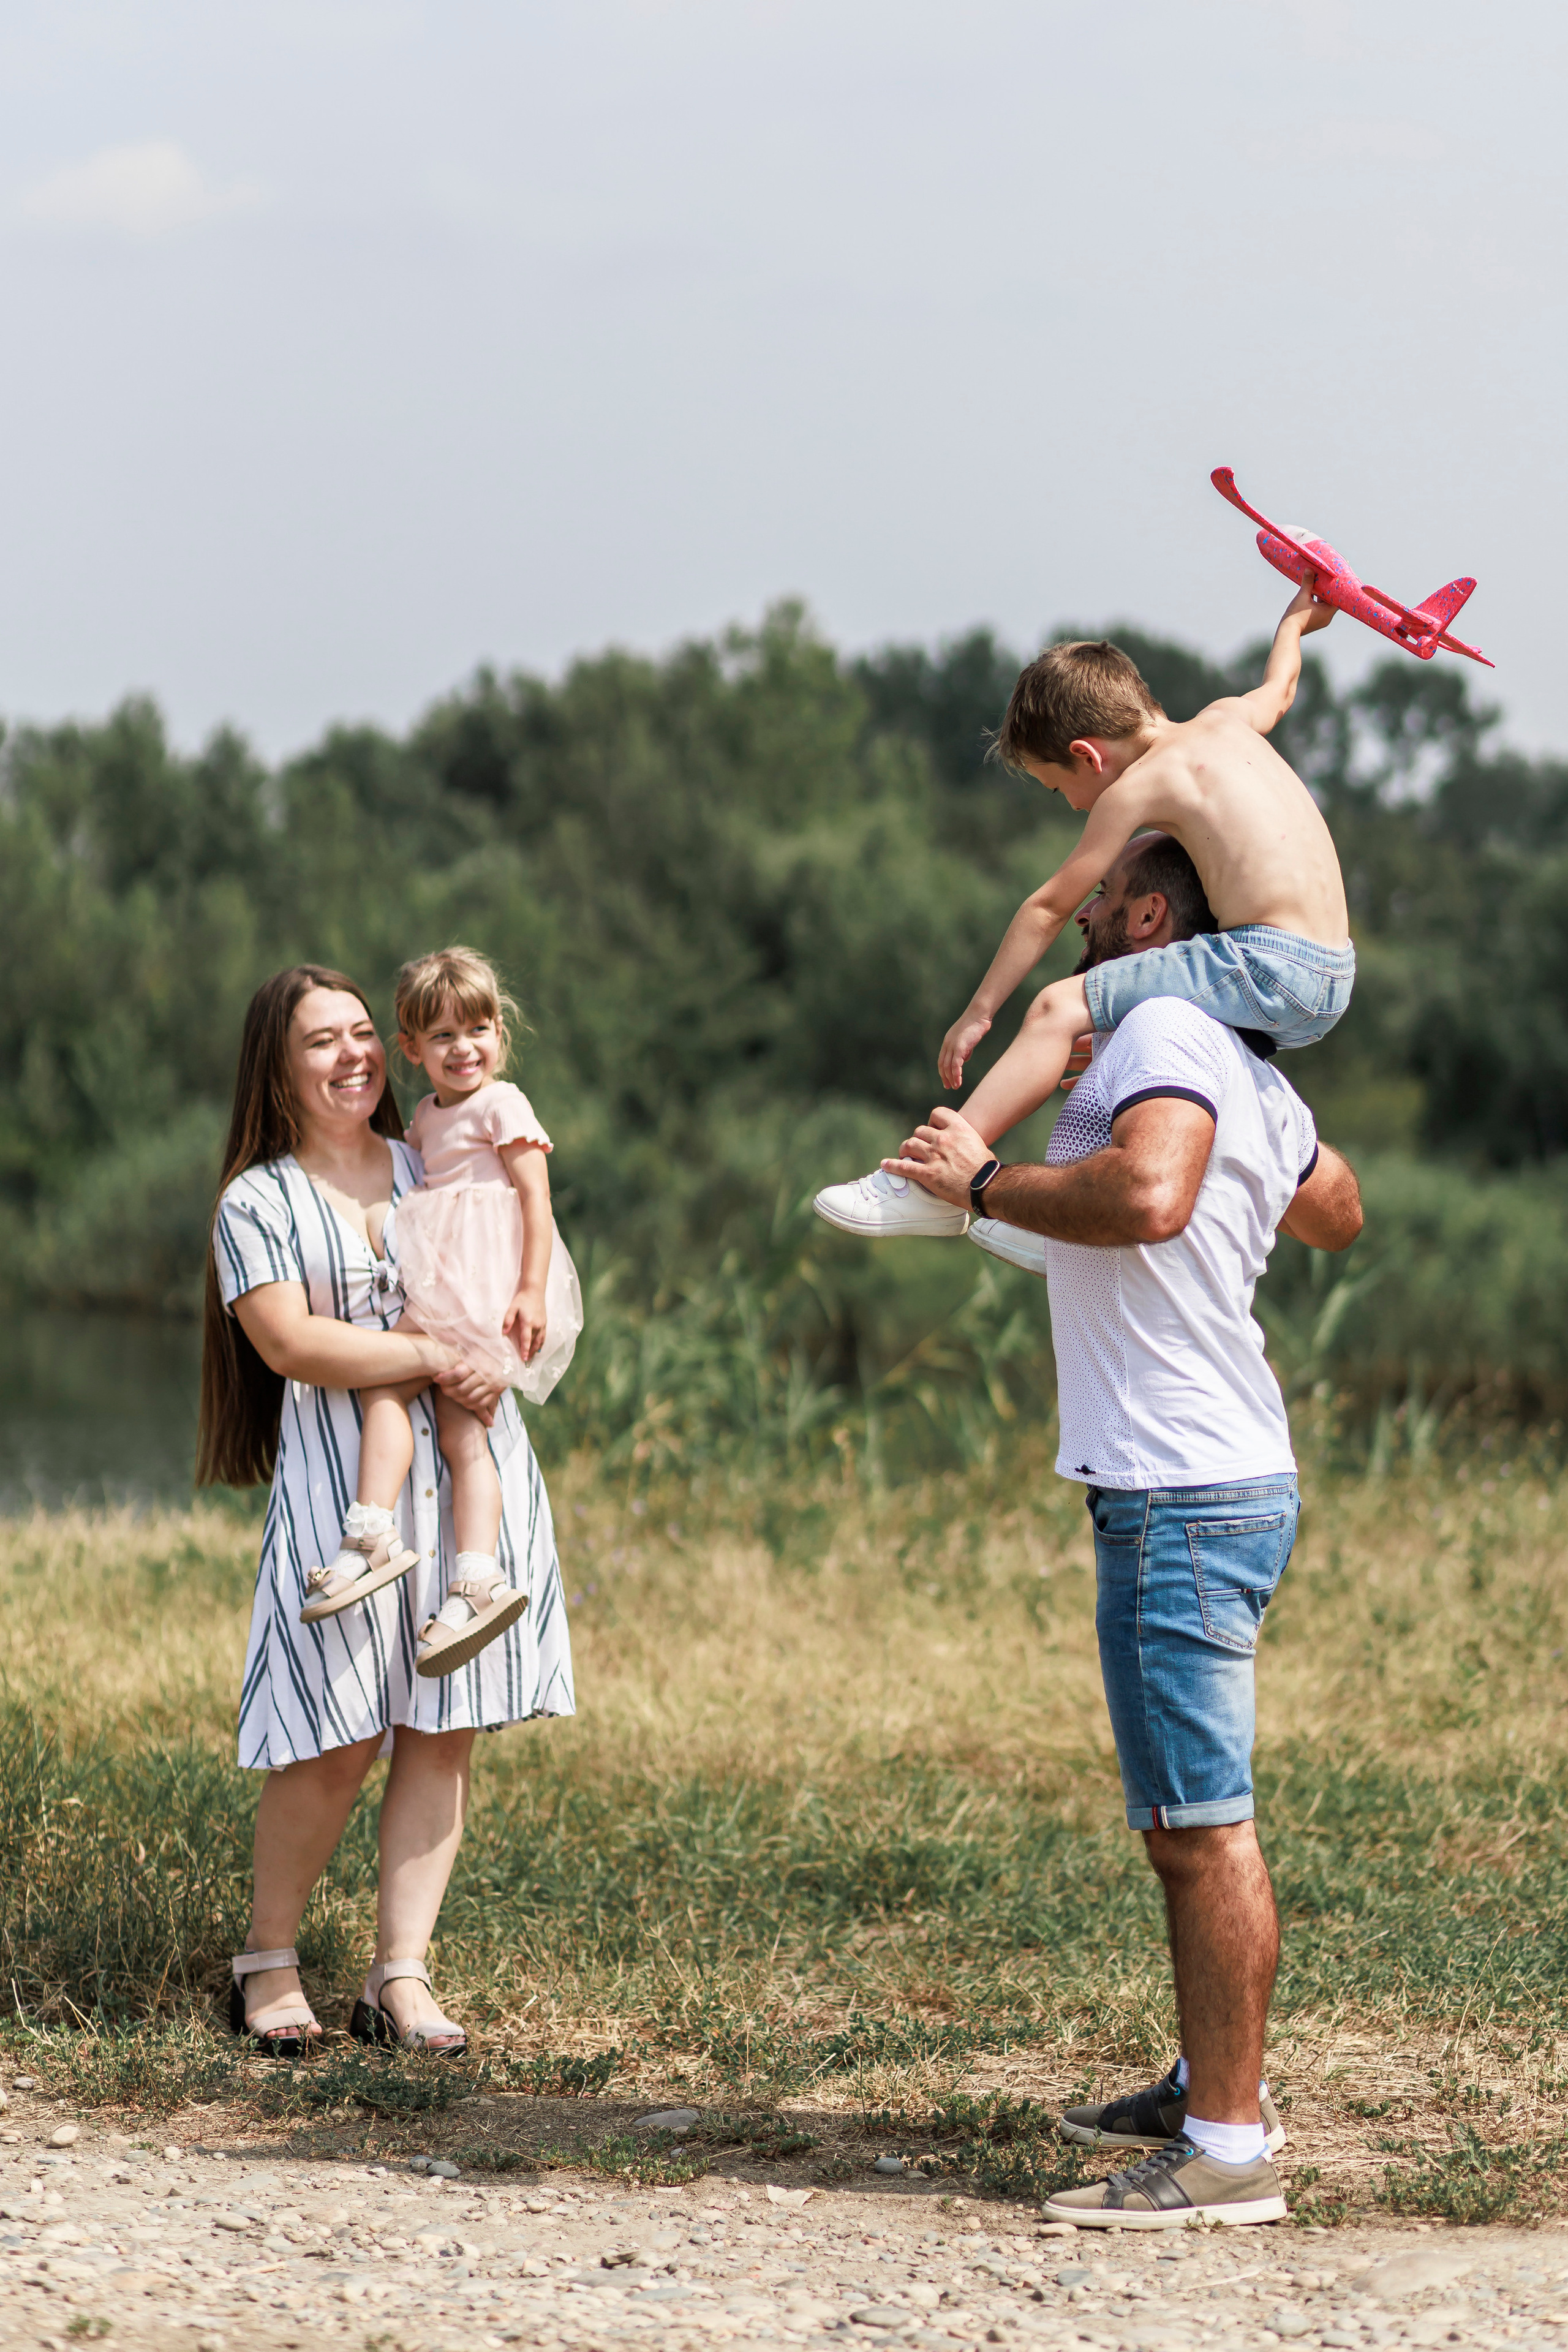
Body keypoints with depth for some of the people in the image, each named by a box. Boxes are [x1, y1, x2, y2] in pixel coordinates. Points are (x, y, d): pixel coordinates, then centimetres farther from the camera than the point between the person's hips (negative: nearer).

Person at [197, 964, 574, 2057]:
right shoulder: (258, 1201, 3)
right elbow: (291, 1343, -9)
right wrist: (432, 1359, -17)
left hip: (471, 1472, 4)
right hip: (341, 1482, -4)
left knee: (443, 1730, -1)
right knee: (340, 1739, -7)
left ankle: (403, 1976, 3)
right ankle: (268, 1956, 12)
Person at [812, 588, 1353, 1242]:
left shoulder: (1141, 784, -5)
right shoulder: (1227, 720, 16)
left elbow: (1049, 907, -1)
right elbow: (1278, 690, 41)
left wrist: (978, 1013, 5)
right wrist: (1295, 625, 63)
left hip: (1270, 968, -10)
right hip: (1330, 982, 10)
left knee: (1059, 1008, -12)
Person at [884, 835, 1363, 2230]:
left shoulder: (1165, 1031, -12)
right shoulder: (1249, 1073, 18)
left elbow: (1146, 1193, -31)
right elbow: (1339, 1214, 35)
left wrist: (985, 1182, -18)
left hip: (1185, 1495, -11)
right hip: (1207, 1484, 11)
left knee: (1203, 1824, -10)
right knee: (1185, 1819, 19)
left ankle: (1230, 2152, -9)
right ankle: (1215, 2085, 30)